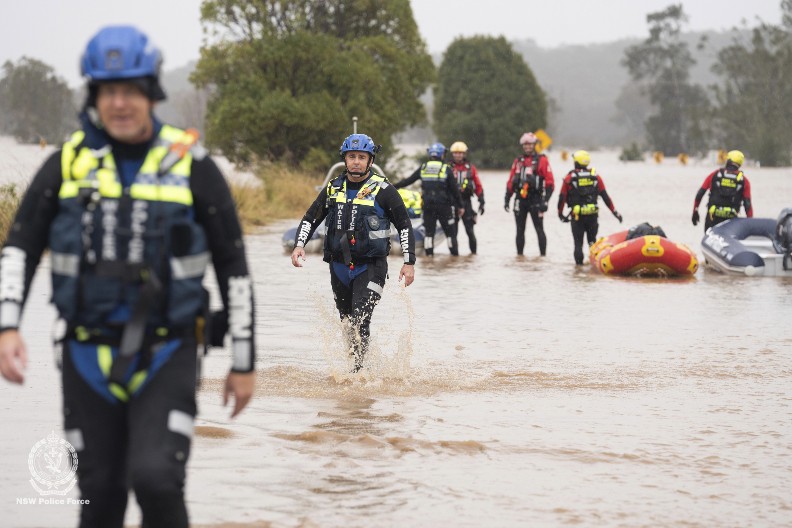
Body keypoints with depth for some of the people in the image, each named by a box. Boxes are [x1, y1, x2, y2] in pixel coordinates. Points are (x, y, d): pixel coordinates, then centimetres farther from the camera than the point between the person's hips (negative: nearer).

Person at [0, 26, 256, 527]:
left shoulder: (192, 166, -4)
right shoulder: (68, 164, 1)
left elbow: (233, 266, 2)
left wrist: (244, 362, 2)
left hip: (166, 356, -2)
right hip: (89, 357, 2)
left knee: (155, 479, -20)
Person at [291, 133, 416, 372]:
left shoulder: (383, 190, -5)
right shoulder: (333, 189, 8)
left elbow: (404, 225, -1)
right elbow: (310, 218, 15)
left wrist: (409, 262, -6)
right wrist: (299, 245, -2)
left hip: (370, 267, -5)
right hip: (339, 266, 5)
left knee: (360, 321, -18)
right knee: (346, 321, 13)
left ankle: (357, 371, -17)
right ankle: (356, 361, 29)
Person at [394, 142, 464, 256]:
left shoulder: (423, 168, 3)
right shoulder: (446, 169, -4)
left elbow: (408, 180, 7)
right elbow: (454, 189, -2)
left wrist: (393, 186, 18)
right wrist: (460, 206, 5)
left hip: (427, 205, 2)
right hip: (444, 204, -2)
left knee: (429, 230, 9)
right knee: (450, 230, 6)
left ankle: (429, 253, 6)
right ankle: (454, 252, 6)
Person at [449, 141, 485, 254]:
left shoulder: (470, 168, 6)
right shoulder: (449, 168, 3)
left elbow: (478, 186, 7)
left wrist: (481, 202, 2)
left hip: (466, 202, 0)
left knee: (470, 230, 1)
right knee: (452, 231, 1)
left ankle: (473, 252, 9)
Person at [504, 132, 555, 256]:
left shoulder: (542, 160, -2)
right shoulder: (518, 161, 13)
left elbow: (550, 183, -7)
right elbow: (510, 182, 16)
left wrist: (545, 201, -14)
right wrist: (507, 199, 9)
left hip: (535, 200, -5)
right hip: (520, 200, 5)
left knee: (539, 229, -3)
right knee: (520, 230, 9)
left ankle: (543, 255, -1)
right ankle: (519, 255, 15)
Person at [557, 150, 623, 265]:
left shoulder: (569, 178, -4)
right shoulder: (595, 177, 3)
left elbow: (562, 197, -4)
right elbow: (605, 196, 3)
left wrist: (560, 213, 9)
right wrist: (614, 211, 9)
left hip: (577, 215, -2)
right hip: (592, 215, 2)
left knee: (578, 241, 6)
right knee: (592, 240, 15)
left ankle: (579, 262, 2)